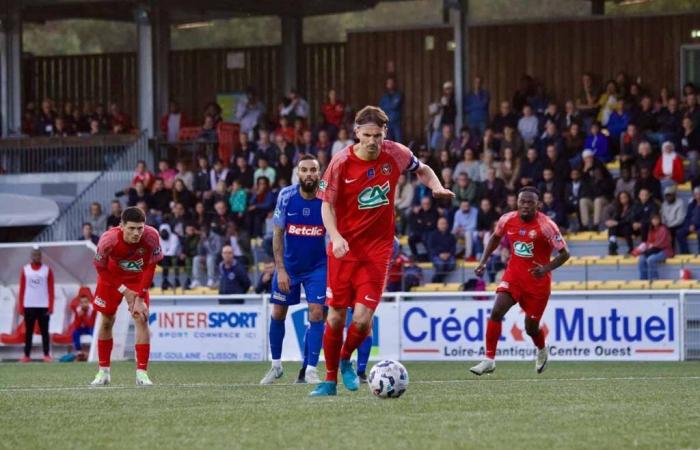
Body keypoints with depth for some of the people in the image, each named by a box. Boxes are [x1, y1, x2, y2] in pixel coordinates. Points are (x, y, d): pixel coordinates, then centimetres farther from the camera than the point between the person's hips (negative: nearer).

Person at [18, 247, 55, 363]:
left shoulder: (47, 270, 4)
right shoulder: (25, 270, 7)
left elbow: (51, 290, 1)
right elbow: (22, 289, 6)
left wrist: (50, 307, -6)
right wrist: (21, 307, 1)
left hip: (43, 306, -1)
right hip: (29, 306, 1)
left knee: (44, 331, 1)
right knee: (28, 332, 4)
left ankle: (46, 355, 3)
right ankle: (26, 355, 7)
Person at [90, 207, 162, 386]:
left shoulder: (152, 236, -32)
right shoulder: (108, 240, -34)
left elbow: (150, 267, -18)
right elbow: (101, 268, -17)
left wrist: (140, 297, -19)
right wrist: (123, 290, -18)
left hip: (138, 279, 0)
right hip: (111, 277, 0)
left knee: (141, 319, -14)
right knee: (107, 321, 7)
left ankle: (142, 373, -12)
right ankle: (103, 371, 22)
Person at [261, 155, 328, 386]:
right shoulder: (286, 196, -12)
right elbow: (278, 234, -7)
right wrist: (280, 269, -12)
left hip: (317, 265, -2)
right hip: (288, 264, 2)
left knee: (316, 313, -12)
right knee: (278, 313, 7)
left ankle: (310, 369, -5)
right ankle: (276, 365, 24)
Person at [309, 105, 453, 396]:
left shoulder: (396, 154, -5)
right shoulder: (341, 164, -10)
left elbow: (422, 170, 16)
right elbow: (327, 205, -5)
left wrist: (436, 187, -5)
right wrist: (336, 237, -22)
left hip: (378, 247, 0)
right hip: (344, 247, 0)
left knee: (362, 318, -11)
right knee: (336, 316, 2)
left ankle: (346, 359, 19)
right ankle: (330, 378, 18)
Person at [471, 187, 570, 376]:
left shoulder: (546, 225, -18)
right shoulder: (507, 220, -5)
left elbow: (564, 254, -14)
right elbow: (495, 238, 17)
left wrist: (546, 269, -29)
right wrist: (483, 261, 7)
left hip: (538, 281, -3)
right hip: (514, 274, 3)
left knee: (531, 327, 6)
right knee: (496, 312, -19)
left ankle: (542, 351, 41)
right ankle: (489, 360, -14)